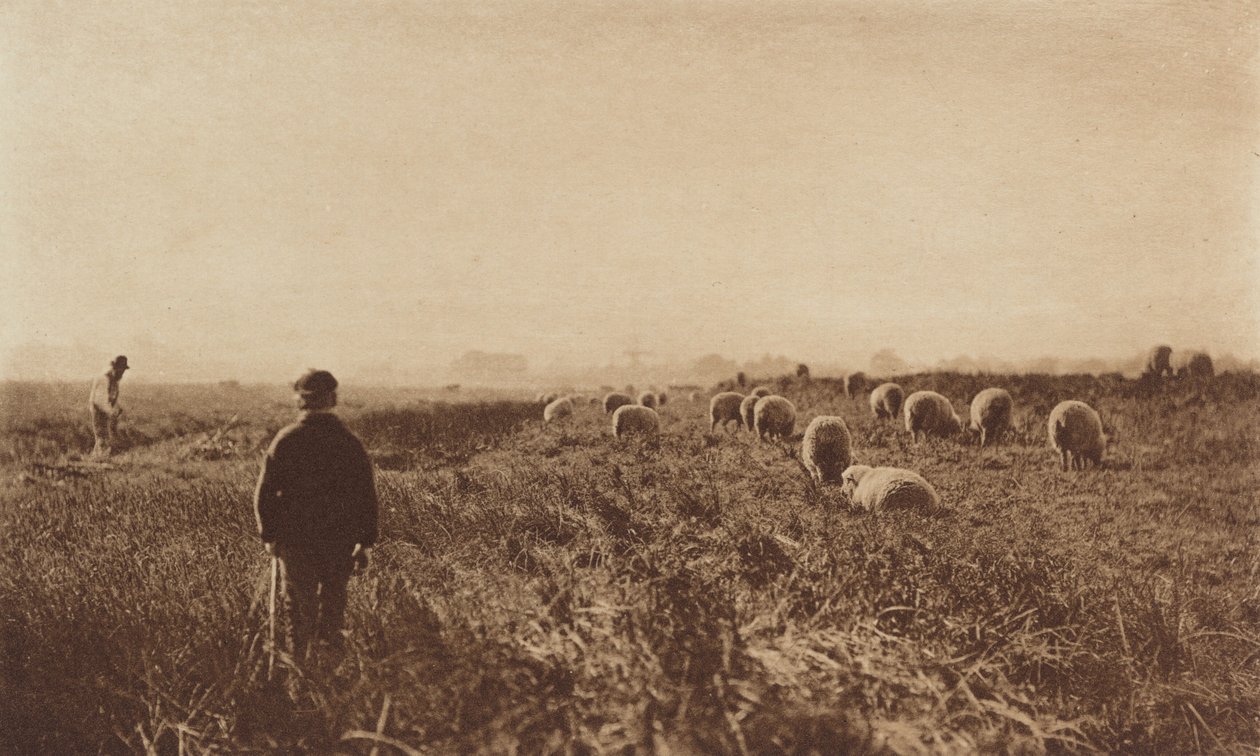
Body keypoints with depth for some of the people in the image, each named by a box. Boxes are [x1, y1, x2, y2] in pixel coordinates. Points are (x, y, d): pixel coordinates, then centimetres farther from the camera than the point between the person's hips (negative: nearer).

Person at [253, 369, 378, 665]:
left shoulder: (285, 440, -7)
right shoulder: (350, 443, -4)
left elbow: (264, 493, -5)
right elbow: (367, 497, -3)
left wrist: (269, 535, 8)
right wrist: (366, 542, 5)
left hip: (295, 539, -1)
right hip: (341, 540, 2)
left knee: (299, 609, 9)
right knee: (333, 603, 20)